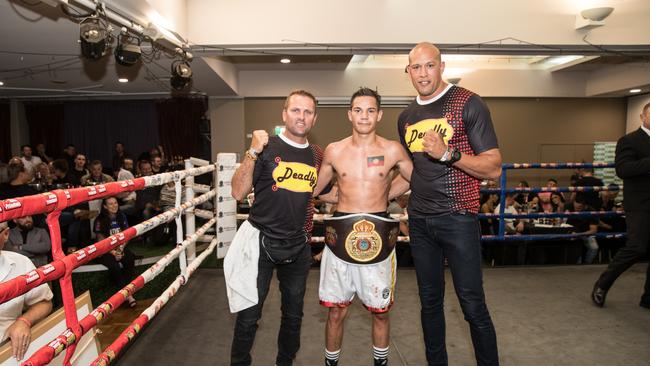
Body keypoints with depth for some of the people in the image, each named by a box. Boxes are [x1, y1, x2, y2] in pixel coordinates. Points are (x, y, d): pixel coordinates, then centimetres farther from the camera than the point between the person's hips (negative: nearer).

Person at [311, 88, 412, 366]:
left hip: (379, 234, 0)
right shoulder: (334, 151, 2)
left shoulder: (392, 150, -1)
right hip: (341, 233, 1)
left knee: (380, 311, 14)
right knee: (336, 312, 9)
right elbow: (314, 188, 16)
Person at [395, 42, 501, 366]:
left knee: (472, 305, -1)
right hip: (419, 220, 5)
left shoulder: (468, 104, -7)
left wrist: (448, 153, -24)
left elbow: (493, 169, -11)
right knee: (430, 301, 14)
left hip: (457, 218, -5)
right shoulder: (406, 117, 10)